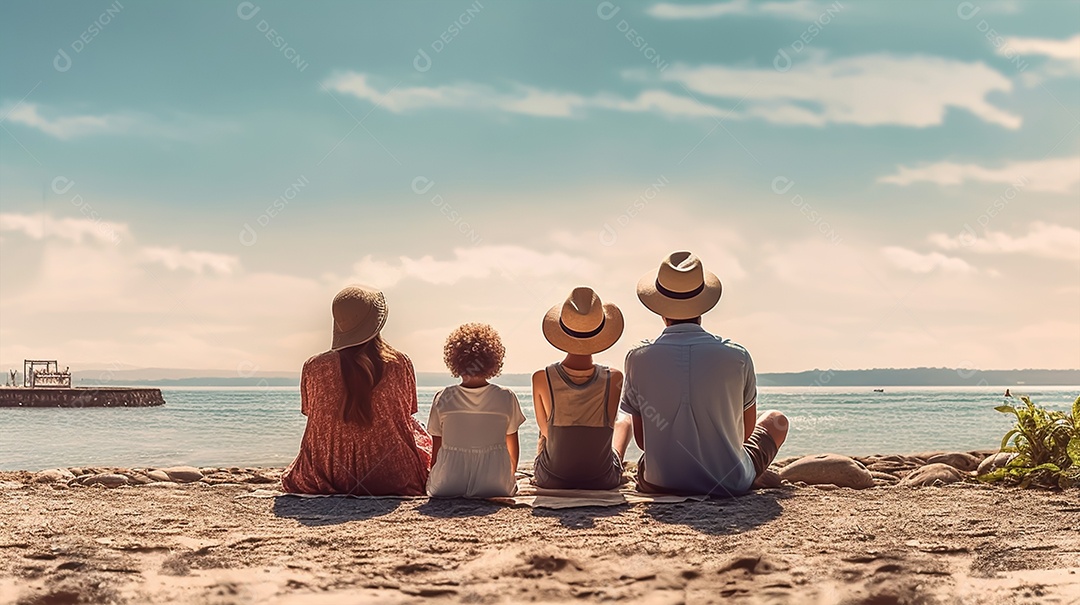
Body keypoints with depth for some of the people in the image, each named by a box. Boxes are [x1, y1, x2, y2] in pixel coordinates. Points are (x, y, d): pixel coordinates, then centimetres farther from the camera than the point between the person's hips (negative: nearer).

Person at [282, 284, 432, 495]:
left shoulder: (314, 367, -10)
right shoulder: (400, 363, -11)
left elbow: (310, 413, 6)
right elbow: (406, 414, 4)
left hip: (329, 481, 2)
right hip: (393, 480, -1)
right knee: (420, 436, 31)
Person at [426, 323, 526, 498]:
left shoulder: (443, 399, 0)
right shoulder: (506, 398, 0)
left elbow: (436, 450, 7)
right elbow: (512, 448, 12)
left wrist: (433, 484, 22)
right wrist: (510, 477, 30)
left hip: (447, 489, 1)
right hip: (495, 488, 0)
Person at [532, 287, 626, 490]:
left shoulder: (541, 379, -22)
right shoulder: (614, 379, -22)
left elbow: (545, 429, -5)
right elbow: (610, 421, -2)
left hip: (551, 480, 1)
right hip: (602, 481, 0)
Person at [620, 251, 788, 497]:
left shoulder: (638, 358, -12)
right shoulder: (737, 357, -13)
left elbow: (641, 439, -1)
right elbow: (747, 430, 3)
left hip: (661, 484, 1)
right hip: (731, 485, -1)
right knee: (776, 420, 29)